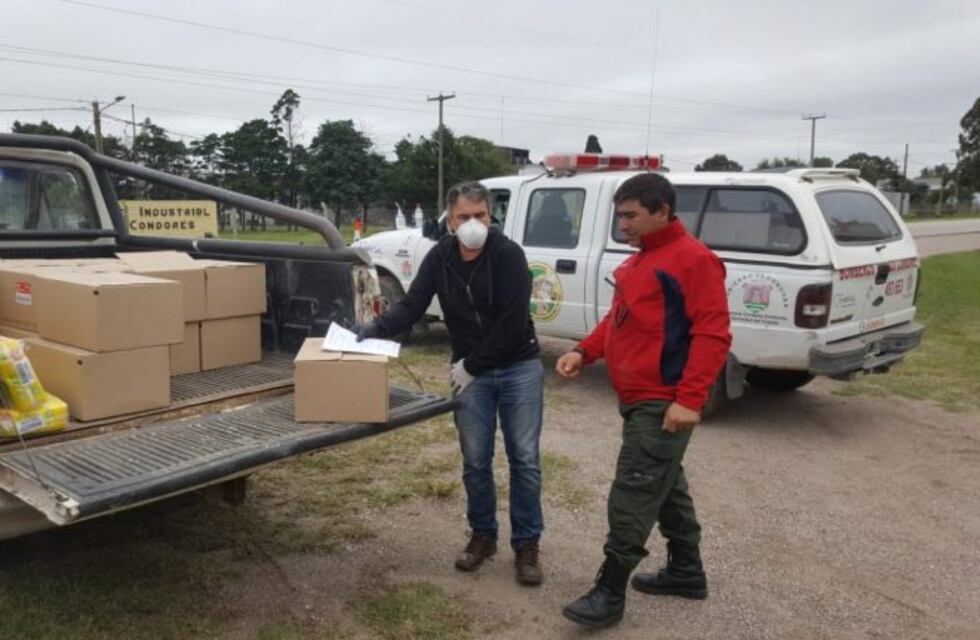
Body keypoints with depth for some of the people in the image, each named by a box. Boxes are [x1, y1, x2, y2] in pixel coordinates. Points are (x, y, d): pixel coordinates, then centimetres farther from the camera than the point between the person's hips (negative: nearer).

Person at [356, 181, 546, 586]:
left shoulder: (509, 255, -16)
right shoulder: (439, 257, -3)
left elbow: (512, 323, -19)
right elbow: (411, 306, -7)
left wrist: (471, 365, -15)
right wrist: (374, 330, -24)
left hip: (519, 368, -3)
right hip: (471, 373, 3)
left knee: (524, 459, 2)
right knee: (475, 460, 8)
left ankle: (526, 544, 16)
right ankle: (482, 536, 26)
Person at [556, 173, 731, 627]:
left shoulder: (693, 259, -13)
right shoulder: (638, 261, 16)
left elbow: (712, 334, -19)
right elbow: (619, 320, 21)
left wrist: (689, 399, -24)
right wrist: (584, 352, 5)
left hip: (662, 405, -10)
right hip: (638, 399, 10)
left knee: (632, 497, -5)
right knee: (665, 487, 18)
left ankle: (610, 592, 5)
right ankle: (686, 571, 33)